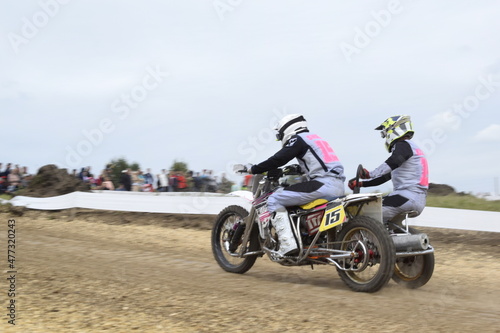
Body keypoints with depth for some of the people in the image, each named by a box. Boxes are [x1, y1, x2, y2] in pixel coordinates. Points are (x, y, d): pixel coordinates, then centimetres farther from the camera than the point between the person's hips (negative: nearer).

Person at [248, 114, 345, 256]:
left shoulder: (297, 139, 1)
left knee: (274, 200, -5)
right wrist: (296, 168, 45)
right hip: (339, 187, 10)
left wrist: (254, 169, 4)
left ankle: (287, 243, -17)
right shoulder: (315, 138, 27)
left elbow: (278, 159, -6)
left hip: (323, 185, -9)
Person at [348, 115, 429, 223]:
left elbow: (394, 162, -27)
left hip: (409, 196, -10)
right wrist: (361, 184, 20)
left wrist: (370, 174, -38)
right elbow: (385, 177, 27)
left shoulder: (403, 145, -2)